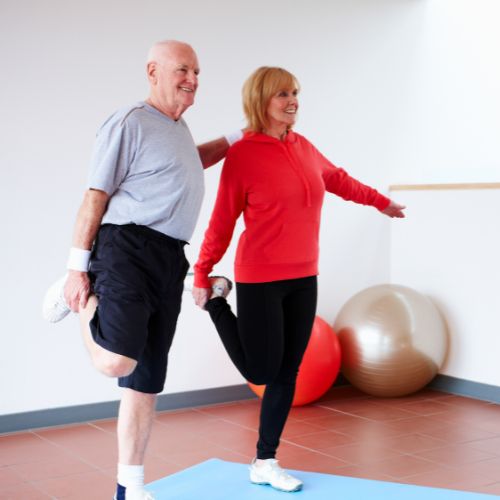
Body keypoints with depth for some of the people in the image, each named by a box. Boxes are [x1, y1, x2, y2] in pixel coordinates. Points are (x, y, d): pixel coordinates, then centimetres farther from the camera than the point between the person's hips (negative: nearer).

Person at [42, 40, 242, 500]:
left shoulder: (177, 127, 21)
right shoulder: (131, 123, -6)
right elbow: (95, 198, -9)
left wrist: (237, 139, 41)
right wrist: (77, 268, -13)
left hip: (170, 259, 8)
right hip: (128, 248, -8)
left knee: (147, 379, 9)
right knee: (116, 362, -25)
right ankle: (80, 298, 6)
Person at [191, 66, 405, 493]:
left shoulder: (303, 146, 6)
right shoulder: (242, 154, -11)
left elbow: (337, 179, 24)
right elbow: (222, 220, -7)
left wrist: (381, 201, 36)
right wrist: (202, 274, -5)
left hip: (304, 278, 6)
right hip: (260, 280, -6)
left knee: (287, 373, 8)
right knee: (261, 372, 2)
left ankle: (265, 463, 20)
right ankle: (217, 300, 22)